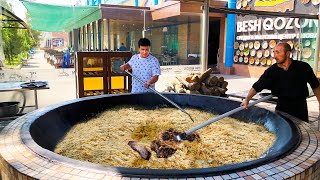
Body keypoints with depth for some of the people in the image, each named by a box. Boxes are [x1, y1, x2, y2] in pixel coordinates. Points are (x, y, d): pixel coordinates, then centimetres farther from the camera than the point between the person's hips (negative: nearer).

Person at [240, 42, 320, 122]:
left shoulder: (303, 67, -11)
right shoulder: (271, 71, -10)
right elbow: (256, 87, -8)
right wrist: (247, 99, -18)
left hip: (300, 107, -1)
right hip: (281, 106, 1)